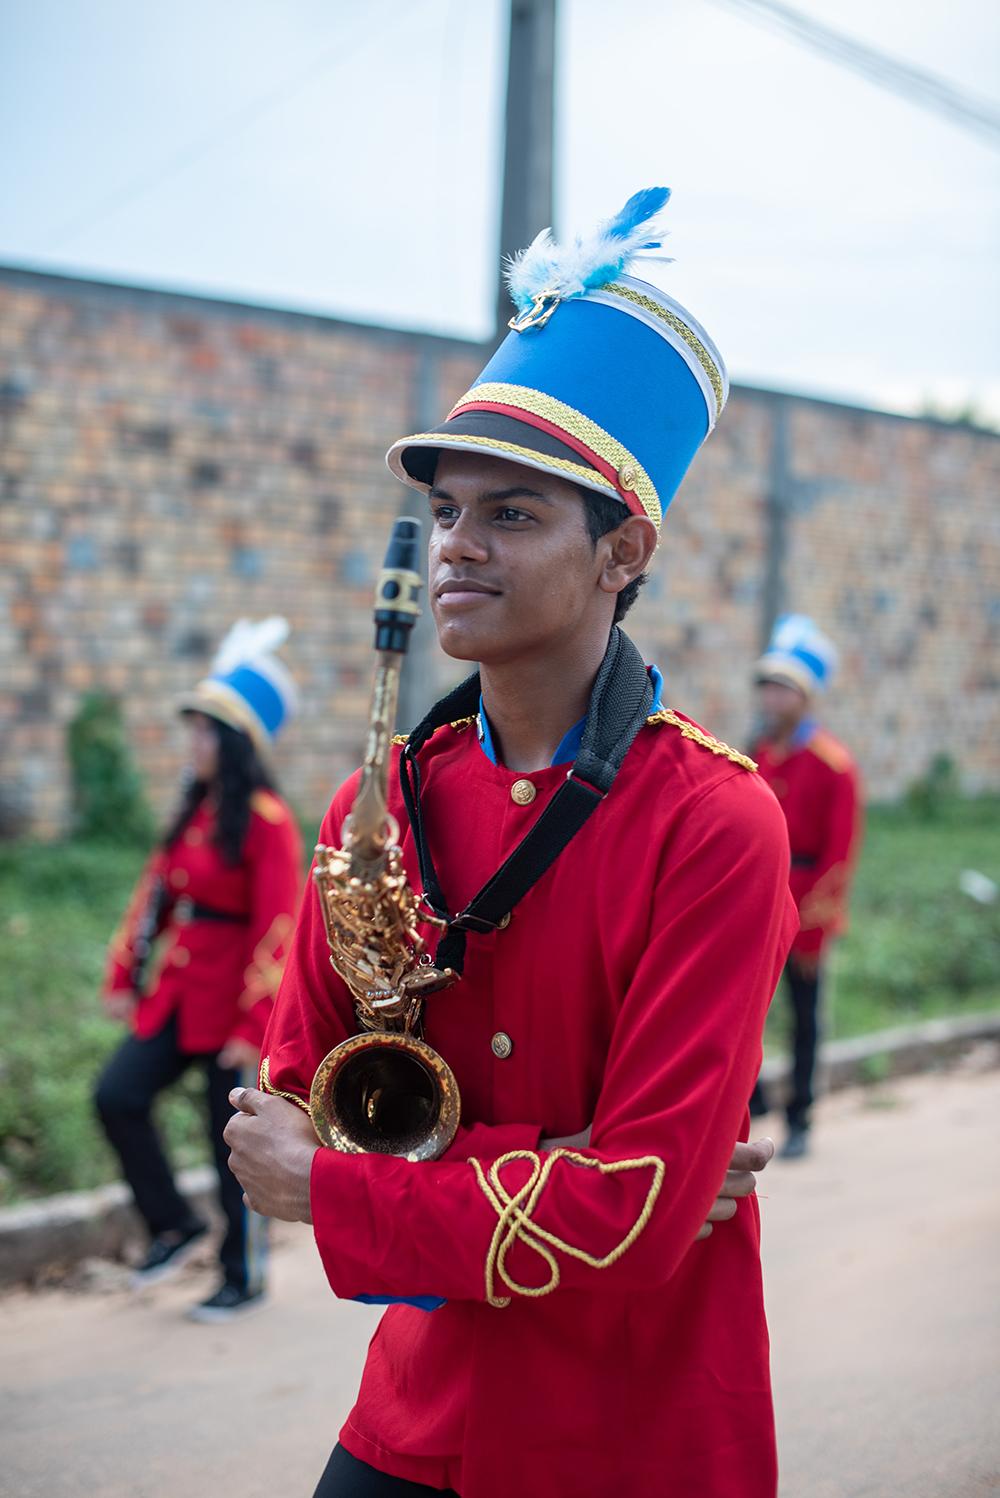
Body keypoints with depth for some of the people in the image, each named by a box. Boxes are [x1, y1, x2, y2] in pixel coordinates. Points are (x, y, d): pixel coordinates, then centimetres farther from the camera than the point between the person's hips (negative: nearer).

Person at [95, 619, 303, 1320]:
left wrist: (255, 1027, -19)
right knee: (118, 1096, -5)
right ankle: (176, 1226, 13)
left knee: (235, 1142, 3)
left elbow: (276, 930, -18)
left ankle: (244, 1279, 20)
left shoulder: (267, 822, -15)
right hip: (174, 998, 7)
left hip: (231, 1007, -7)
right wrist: (124, 977, 12)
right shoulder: (196, 810, 10)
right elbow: (156, 892, 14)